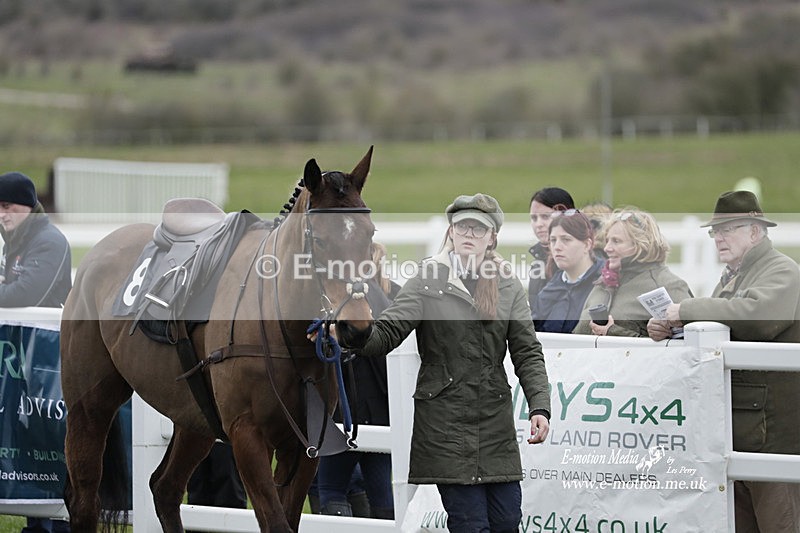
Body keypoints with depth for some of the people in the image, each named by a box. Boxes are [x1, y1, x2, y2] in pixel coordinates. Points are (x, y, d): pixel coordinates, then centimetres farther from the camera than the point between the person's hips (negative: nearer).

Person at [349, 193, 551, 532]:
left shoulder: (508, 287, 11)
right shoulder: (428, 282, 3)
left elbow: (527, 352, 8)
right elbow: (387, 332, -5)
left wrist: (540, 406, -6)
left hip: (496, 420, 3)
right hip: (445, 424, -3)